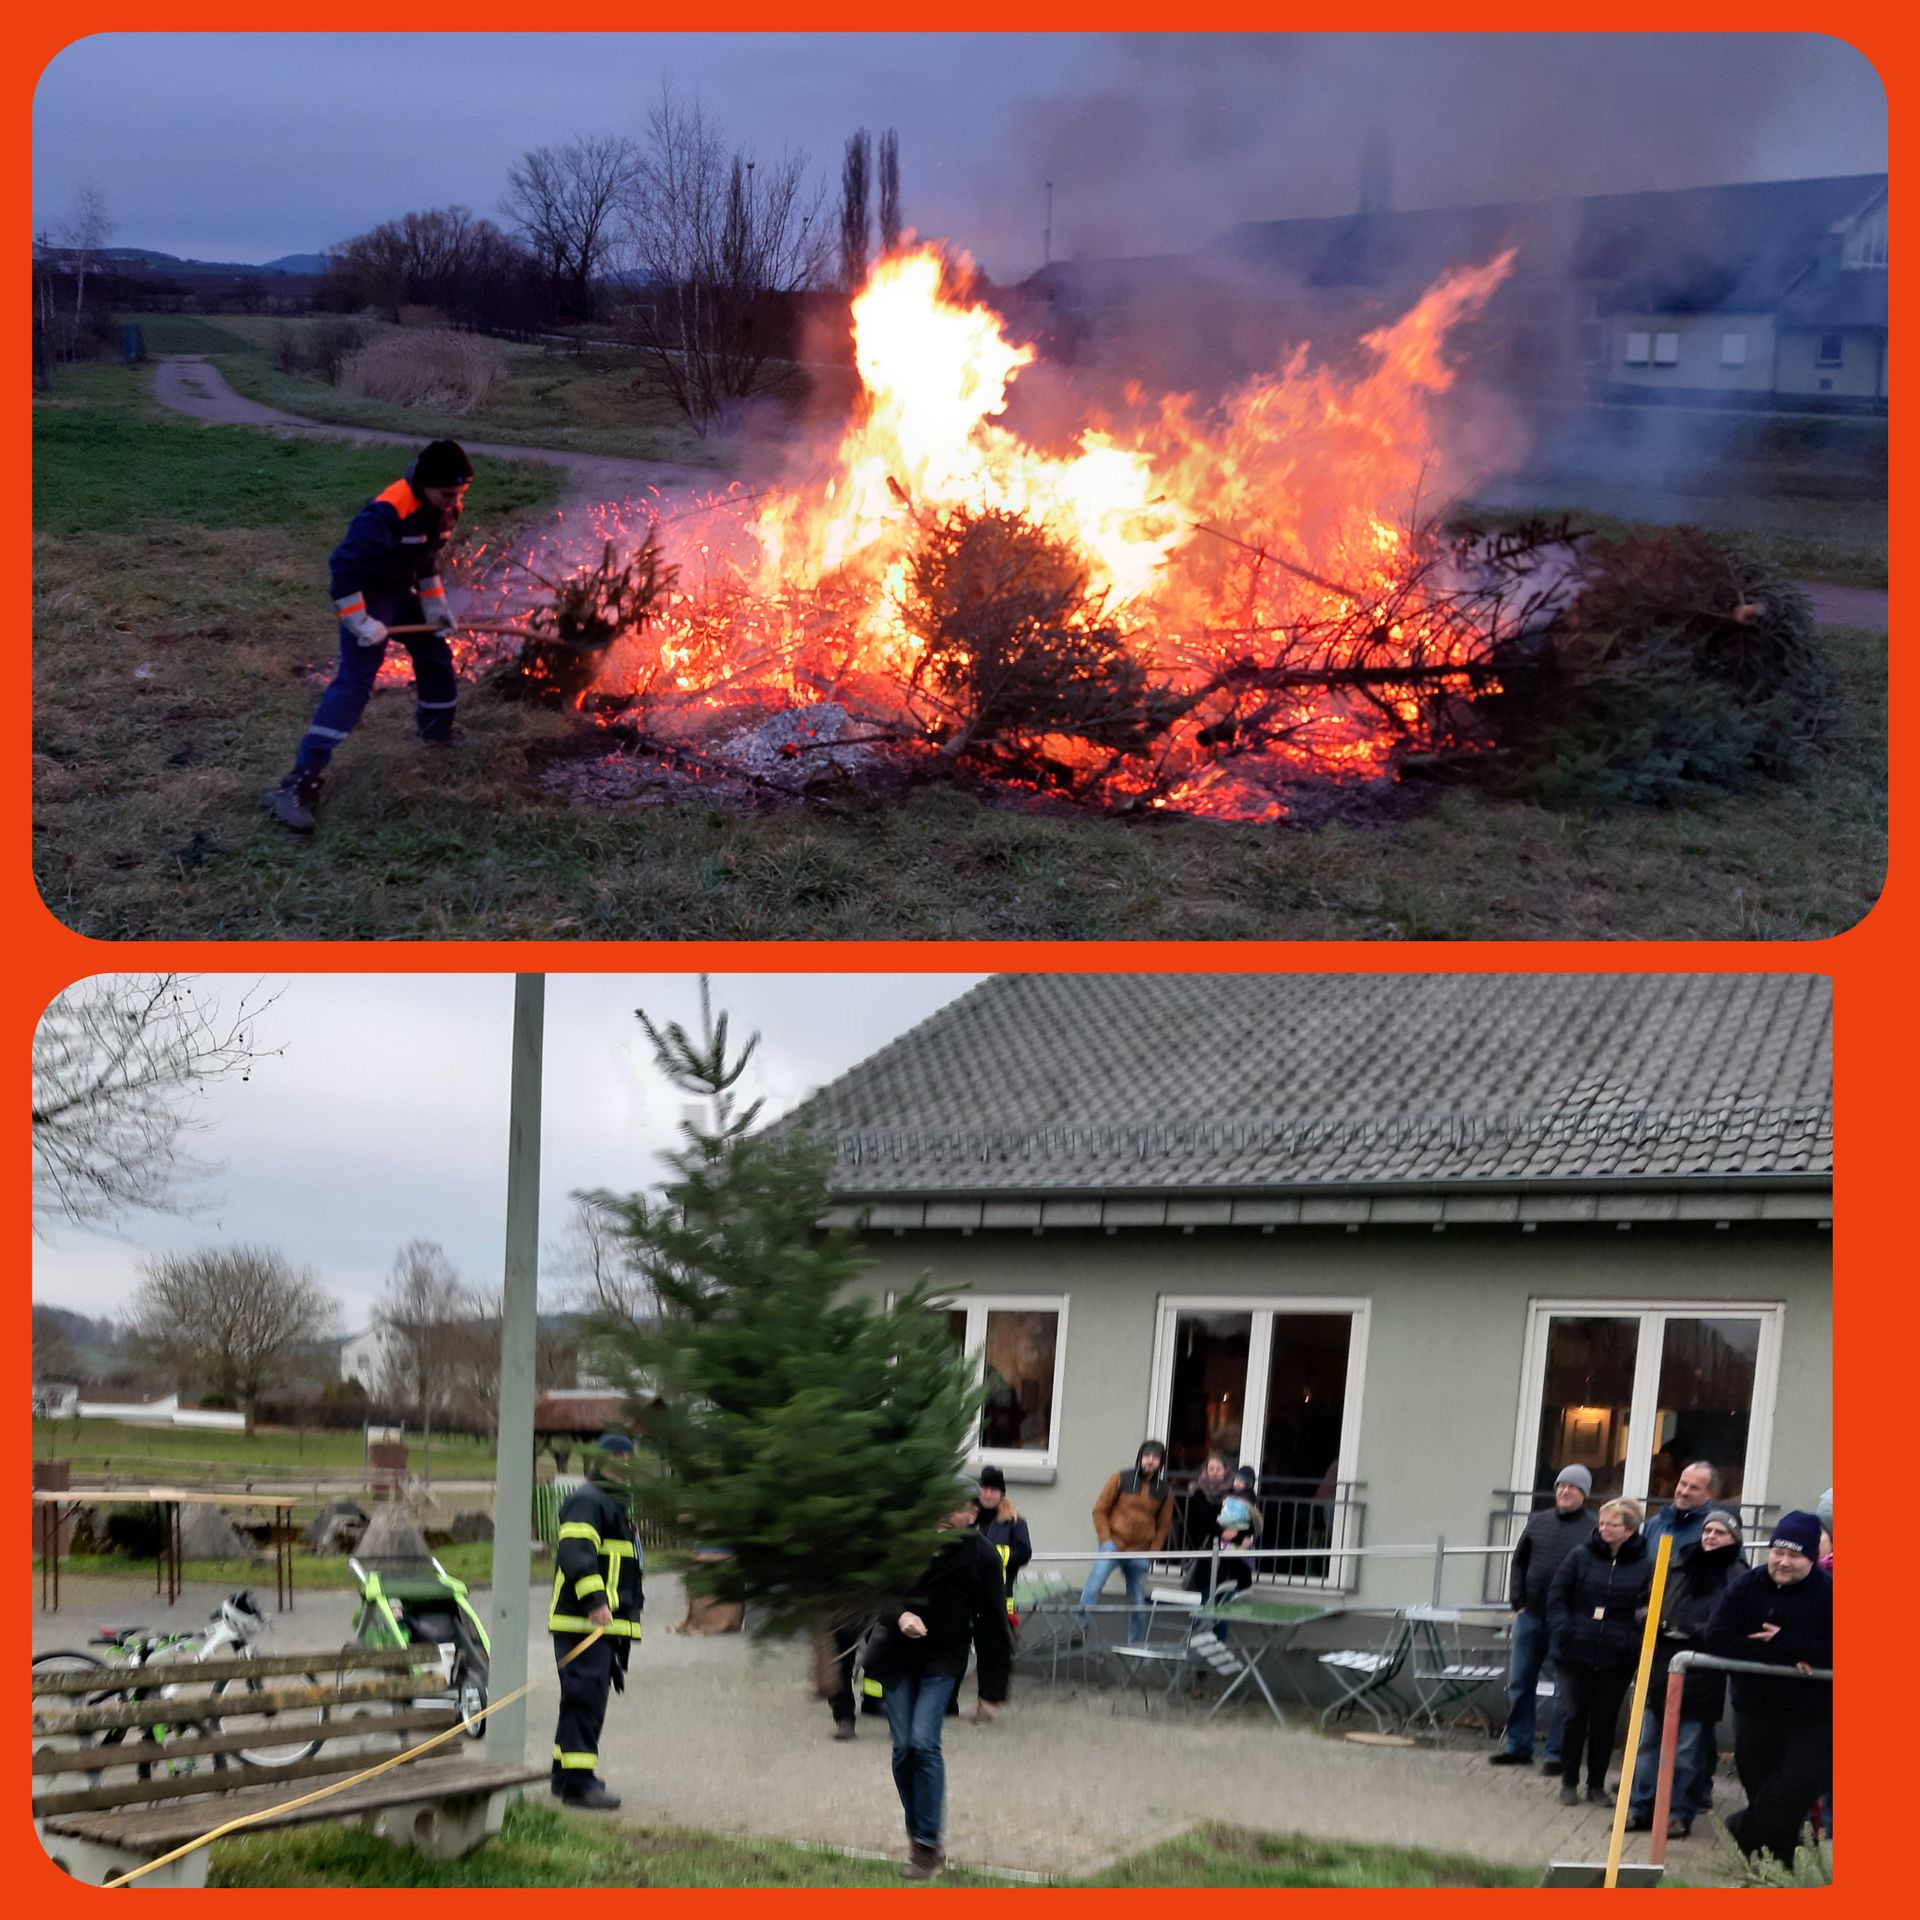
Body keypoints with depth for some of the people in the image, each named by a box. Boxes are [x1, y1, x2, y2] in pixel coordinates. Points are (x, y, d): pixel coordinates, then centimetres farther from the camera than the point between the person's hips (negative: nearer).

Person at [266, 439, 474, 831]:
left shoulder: (443, 507, -4)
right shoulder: (389, 513, -33)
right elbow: (344, 566, -31)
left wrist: (435, 603, 8)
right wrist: (359, 623, -28)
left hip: (401, 592, 9)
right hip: (367, 596, -9)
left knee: (435, 655, 18)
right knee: (354, 682, -18)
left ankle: (437, 733, 45)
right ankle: (300, 781, -24)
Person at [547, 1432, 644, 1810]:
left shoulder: (614, 1504, 26)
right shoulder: (587, 1501, -9)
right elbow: (575, 1552, -23)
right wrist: (594, 1600, -30)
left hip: (606, 1623, 11)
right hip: (583, 1621, -11)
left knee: (584, 1698, 16)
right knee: (585, 1697, -14)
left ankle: (565, 1774, 24)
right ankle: (577, 1780, -18)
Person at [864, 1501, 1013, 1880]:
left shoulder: (981, 1557, -10)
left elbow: (993, 1626, -5)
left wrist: (991, 1692, -4)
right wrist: (899, 1614, -25)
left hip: (941, 1660, -2)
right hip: (896, 1654, 2)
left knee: (924, 1743, -16)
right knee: (903, 1747, 2)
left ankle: (927, 1844, -9)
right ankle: (916, 1831, 19)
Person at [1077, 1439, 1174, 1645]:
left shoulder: (1164, 1491, 6)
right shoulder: (1121, 1480, -1)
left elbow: (1163, 1525, 11)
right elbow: (1100, 1510, 1)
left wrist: (1152, 1552, 2)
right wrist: (1105, 1540, -7)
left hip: (1140, 1553, 3)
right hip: (1114, 1545, -3)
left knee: (1138, 1603, 10)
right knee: (1095, 1583, -26)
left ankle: (1136, 1644, 22)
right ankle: (1080, 1625, -27)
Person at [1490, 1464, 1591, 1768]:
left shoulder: (1594, 1529, -4)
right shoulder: (1538, 1521, 9)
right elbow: (1519, 1562, 14)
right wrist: (1517, 1602, 6)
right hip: (1531, 1615, 5)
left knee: (1565, 1689, 0)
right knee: (1520, 1682, 9)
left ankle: (1557, 1752, 5)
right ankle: (1518, 1746, 18)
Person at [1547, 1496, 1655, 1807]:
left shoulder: (1646, 1566, -3)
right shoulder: (1580, 1557, 0)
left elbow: (1652, 1610, -3)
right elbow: (1557, 1597, 2)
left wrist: (1636, 1642, -17)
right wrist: (1562, 1633, -10)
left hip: (1617, 1658, 0)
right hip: (1576, 1653, 0)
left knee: (1606, 1720, 9)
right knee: (1576, 1716, 6)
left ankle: (1597, 1784, 21)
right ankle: (1569, 1782, 16)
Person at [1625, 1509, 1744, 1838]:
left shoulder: (1736, 1577, -6)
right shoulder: (1679, 1564, 12)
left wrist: (1695, 1631, -21)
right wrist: (1656, 1620, 3)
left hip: (1701, 1672, -6)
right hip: (1663, 1664, 6)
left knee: (1689, 1750, 1)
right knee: (1648, 1740, 9)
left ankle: (1680, 1813, 11)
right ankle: (1641, 1807, 16)